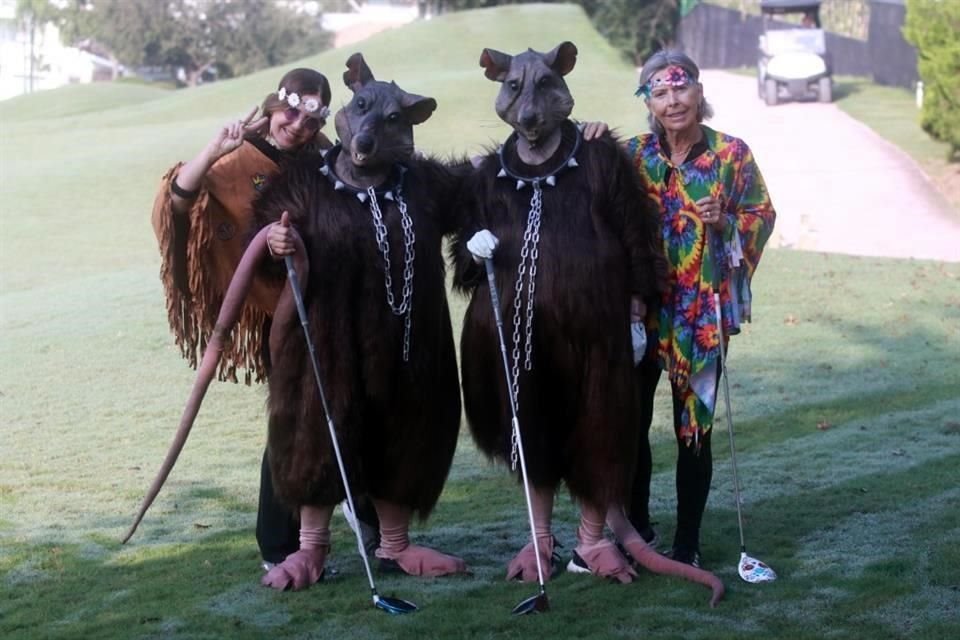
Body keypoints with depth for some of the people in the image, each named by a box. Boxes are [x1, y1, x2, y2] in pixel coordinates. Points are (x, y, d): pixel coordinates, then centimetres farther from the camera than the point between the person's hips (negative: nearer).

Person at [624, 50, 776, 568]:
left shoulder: (731, 154, -3)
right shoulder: (632, 154, 3)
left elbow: (762, 216, 4)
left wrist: (725, 222, -16)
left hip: (703, 311, -2)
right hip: (642, 306, 2)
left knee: (694, 426, 2)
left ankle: (687, 543, 13)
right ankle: (636, 528, 24)